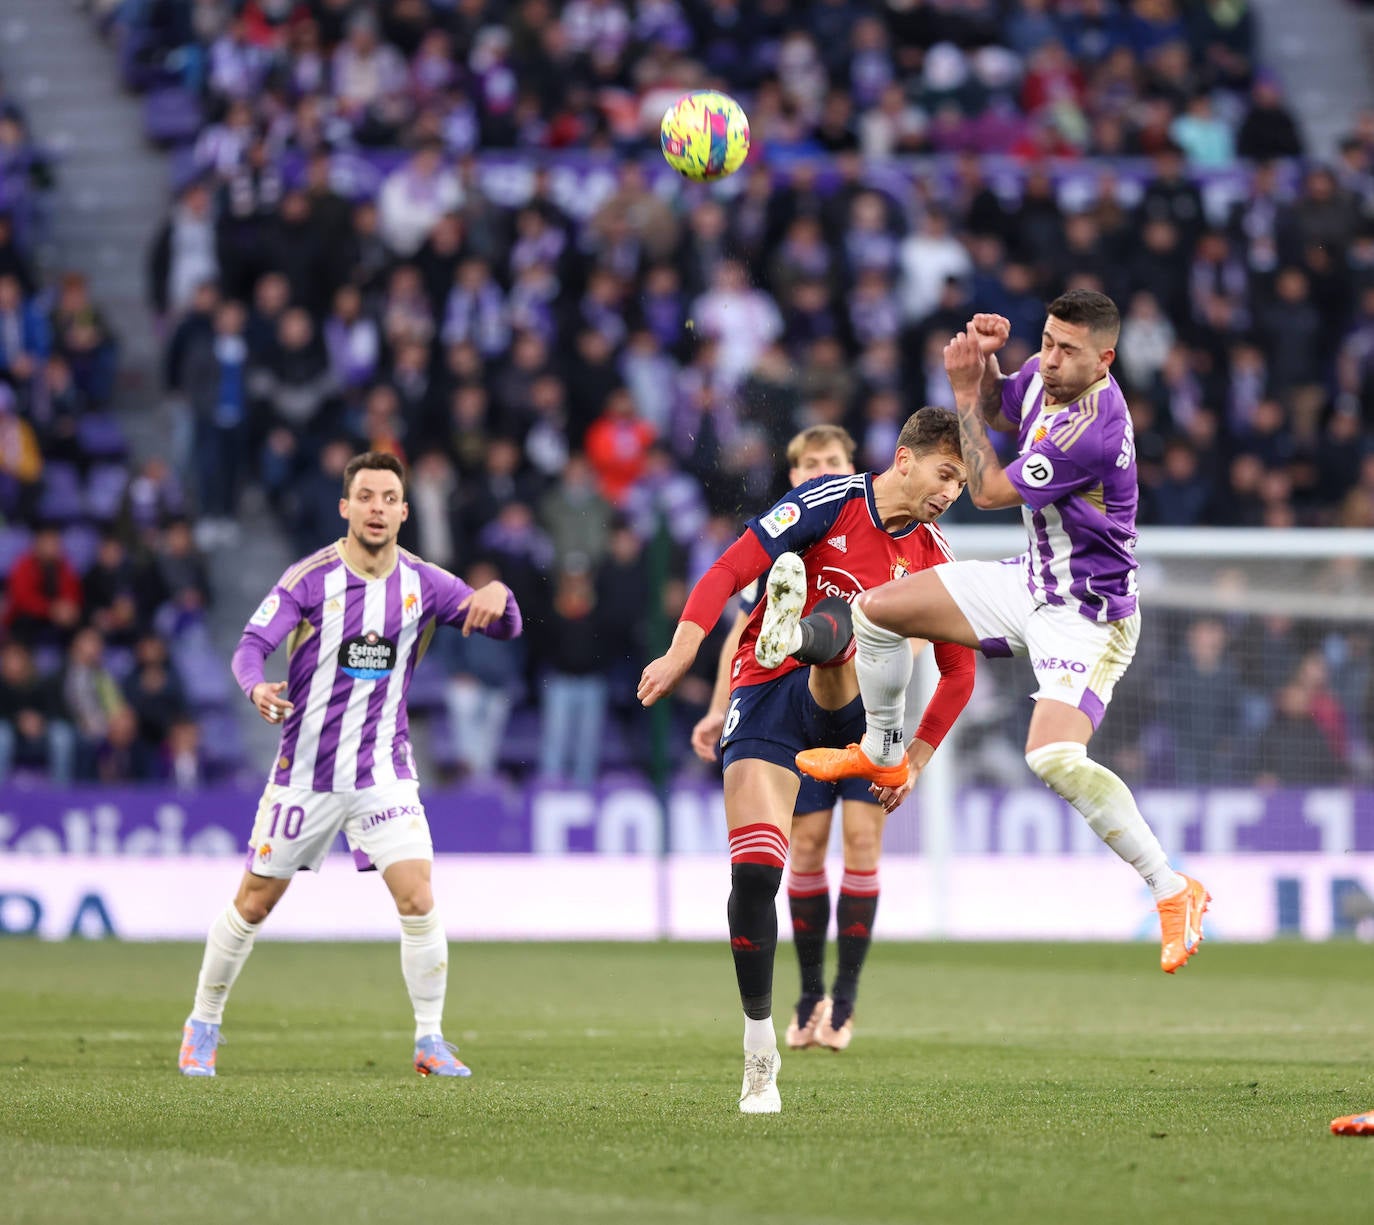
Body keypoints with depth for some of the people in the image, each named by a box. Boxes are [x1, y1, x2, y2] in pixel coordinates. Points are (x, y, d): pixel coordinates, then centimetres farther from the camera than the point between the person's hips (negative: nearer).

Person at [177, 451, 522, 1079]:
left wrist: (498, 595, -23)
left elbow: (505, 628, 1)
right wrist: (258, 687, -39)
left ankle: (430, 1041, -2)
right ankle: (203, 1024, 25)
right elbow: (251, 645, -16)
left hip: (383, 770, 1)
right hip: (305, 769, -1)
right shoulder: (310, 578, -10)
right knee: (253, 903, 6)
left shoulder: (422, 583, -2)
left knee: (418, 900, -14)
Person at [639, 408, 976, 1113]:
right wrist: (681, 653, -23)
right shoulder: (833, 500, -5)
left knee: (854, 618, -30)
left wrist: (914, 763, 14)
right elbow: (729, 570, -11)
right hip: (764, 698, -2)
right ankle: (759, 1049, -3)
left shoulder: (932, 558, 6)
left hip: (843, 705, 2)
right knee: (754, 870, -14)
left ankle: (792, 629, -66)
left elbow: (958, 672, 18)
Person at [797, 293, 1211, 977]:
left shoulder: (1092, 430, -31)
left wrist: (963, 392, -14)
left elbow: (989, 491, -20)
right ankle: (881, 754, 32)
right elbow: (996, 413, 21)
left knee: (1053, 758, -29)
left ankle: (1174, 891, -19)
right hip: (1032, 582, 9)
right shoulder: (1046, 377, -4)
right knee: (876, 610, 8)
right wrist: (983, 363, -1)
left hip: (1086, 615, -9)